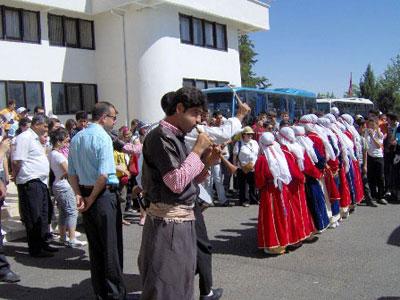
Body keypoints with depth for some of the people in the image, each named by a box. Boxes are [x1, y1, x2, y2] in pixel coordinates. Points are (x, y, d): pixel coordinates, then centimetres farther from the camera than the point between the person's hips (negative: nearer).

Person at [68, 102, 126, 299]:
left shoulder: (76, 138, 10)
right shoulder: (103, 137, -14)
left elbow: (71, 173, 9)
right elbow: (103, 175, -21)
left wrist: (79, 195, 2)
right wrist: (92, 199, -10)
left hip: (85, 194, 8)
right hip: (104, 195, -8)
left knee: (94, 246, 16)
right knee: (110, 247, 2)